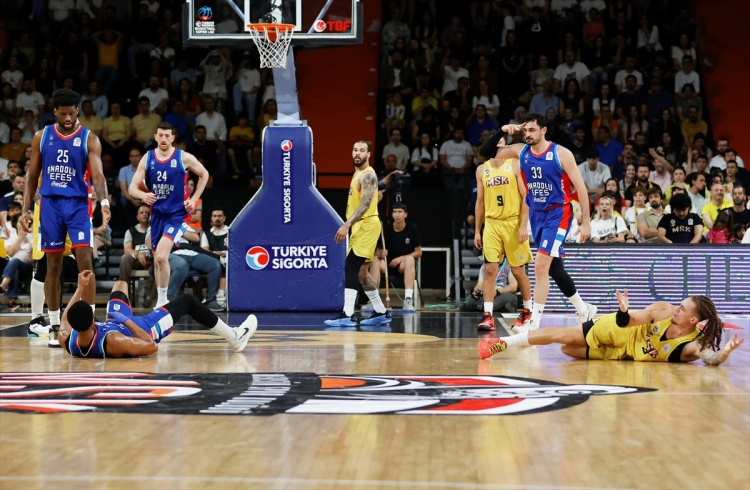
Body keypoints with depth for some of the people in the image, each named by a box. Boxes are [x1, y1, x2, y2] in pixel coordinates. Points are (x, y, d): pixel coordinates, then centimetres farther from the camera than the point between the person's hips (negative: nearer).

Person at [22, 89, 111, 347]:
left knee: (85, 261, -12)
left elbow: (97, 174, -13)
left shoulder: (89, 139, -2)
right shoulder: (41, 137, 6)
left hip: (78, 204, -2)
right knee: (53, 267, 5)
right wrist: (26, 208, 2)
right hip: (50, 204, 2)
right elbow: (32, 176, 11)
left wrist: (104, 202, -30)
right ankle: (54, 326, 13)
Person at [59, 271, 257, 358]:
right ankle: (234, 337, 26)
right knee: (187, 301, 7)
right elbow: (152, 347, -36)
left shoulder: (67, 339, -31)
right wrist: (128, 321, -32)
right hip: (141, 329, -6)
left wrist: (80, 287, -1)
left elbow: (65, 319, -5)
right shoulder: (112, 342, -48)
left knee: (120, 285, 27)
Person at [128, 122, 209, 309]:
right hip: (157, 214, 5)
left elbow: (204, 174, 9)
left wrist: (194, 199, 1)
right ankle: (160, 300, 26)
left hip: (177, 214, -5)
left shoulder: (184, 157, -7)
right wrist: (143, 195, -26)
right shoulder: (147, 158, 0)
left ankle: (163, 299, -12)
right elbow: (132, 187, -3)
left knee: (161, 256, -22)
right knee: (157, 259, 12)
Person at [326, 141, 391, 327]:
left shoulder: (368, 175, -14)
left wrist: (347, 225, -32)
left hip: (367, 225, -10)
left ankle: (347, 315, -20)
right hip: (360, 227, 10)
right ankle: (381, 312, 21)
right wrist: (349, 226, 23)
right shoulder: (358, 174, 17)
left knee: (351, 267, -16)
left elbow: (365, 204, -25)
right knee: (361, 272, 13)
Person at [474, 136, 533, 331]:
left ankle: (528, 311, 23)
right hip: (491, 224, 3)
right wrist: (477, 231, 9)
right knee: (489, 269, -7)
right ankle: (488, 316, -8)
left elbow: (525, 197, -6)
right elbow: (480, 201, 13)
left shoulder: (515, 164, -2)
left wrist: (523, 226, -13)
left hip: (513, 223, -3)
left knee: (518, 271, 4)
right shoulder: (482, 170, 9)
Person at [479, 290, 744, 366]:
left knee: (567, 350, 4)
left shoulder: (690, 346, -32)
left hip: (627, 354, -1)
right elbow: (627, 322, -17)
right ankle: (502, 343, 23)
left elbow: (712, 359, -50)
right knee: (561, 336, 3)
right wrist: (624, 312, -41)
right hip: (620, 331, 1)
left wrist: (726, 351, -72)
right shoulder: (663, 312, -25)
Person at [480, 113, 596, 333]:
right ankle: (584, 310, 31)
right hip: (536, 215, 6)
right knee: (554, 269, 12)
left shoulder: (561, 153, -11)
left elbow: (580, 186, -10)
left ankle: (534, 323, -14)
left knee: (541, 266, -16)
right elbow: (486, 151, 5)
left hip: (558, 214, -6)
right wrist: (501, 131, -10)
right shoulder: (520, 151, 2)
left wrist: (586, 221, -13)